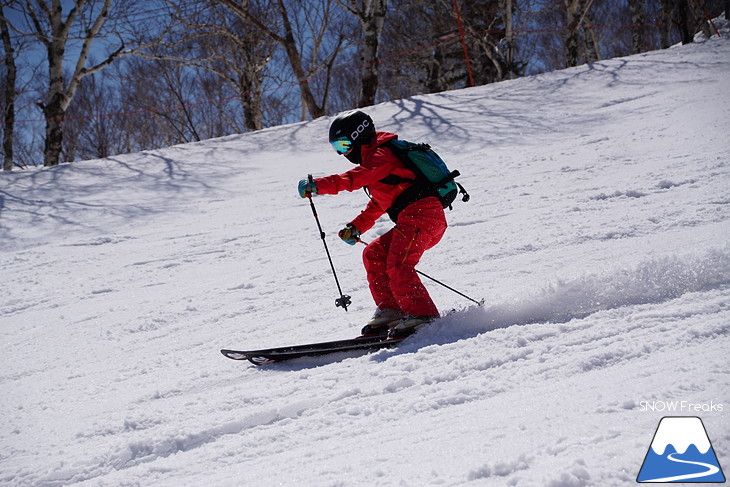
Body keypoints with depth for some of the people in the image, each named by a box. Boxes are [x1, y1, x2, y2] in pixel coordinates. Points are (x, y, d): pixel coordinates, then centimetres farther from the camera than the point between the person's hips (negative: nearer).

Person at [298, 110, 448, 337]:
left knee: (397, 265, -19)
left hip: (422, 214, -11)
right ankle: (389, 311, 5)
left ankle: (423, 317, -20)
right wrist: (356, 227, 21)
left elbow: (355, 179, -24)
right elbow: (377, 203, 32)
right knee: (373, 255, 8)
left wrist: (317, 185, -31)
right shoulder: (374, 159, 27)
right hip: (410, 221, 11)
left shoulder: (382, 155, -6)